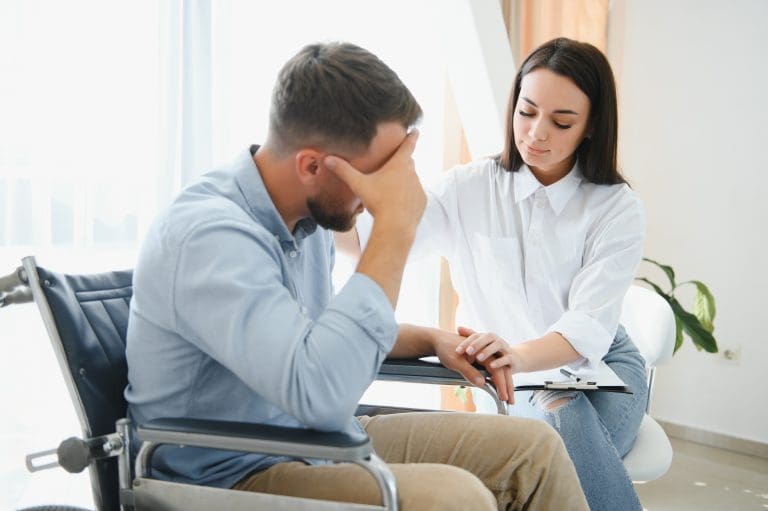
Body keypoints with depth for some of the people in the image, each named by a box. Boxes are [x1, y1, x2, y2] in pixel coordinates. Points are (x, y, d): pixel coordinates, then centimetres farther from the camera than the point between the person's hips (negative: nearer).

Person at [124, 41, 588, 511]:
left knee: (534, 448, -1)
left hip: (320, 438, 9)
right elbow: (321, 393, -39)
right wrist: (396, 228, -32)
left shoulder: (309, 214, 2)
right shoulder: (208, 236, -26)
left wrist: (432, 342, 9)